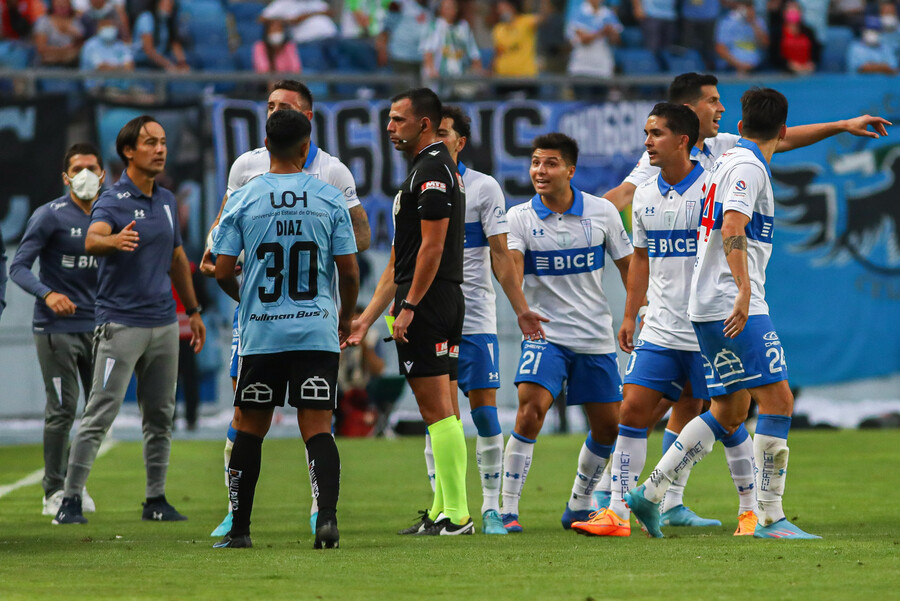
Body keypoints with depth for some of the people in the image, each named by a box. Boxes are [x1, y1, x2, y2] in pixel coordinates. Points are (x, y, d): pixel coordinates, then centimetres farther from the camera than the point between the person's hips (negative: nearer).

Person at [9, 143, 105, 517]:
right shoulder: (50, 216, -7)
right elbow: (18, 267, -10)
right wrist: (47, 294, -26)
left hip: (96, 328, 6)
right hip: (56, 328, -6)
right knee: (62, 409, -7)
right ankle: (55, 493, 3)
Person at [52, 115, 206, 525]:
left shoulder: (166, 201, 11)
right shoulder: (113, 201, -11)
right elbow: (92, 240, -33)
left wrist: (193, 311, 25)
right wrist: (113, 240, -56)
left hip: (163, 323, 7)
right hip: (120, 323, -7)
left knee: (160, 416, 9)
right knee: (100, 414, -10)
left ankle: (156, 500, 16)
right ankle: (70, 500, -7)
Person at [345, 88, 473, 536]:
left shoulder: (432, 170, -12)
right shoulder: (429, 167, 21)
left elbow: (432, 247, -19)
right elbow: (401, 259, 23)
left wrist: (408, 307, -18)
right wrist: (367, 318, 23)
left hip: (427, 303, -10)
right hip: (447, 302, 10)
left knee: (436, 410, -10)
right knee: (444, 411, 10)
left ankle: (456, 515, -11)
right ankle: (444, 510, 12)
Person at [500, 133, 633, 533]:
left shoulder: (602, 213, -1)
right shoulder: (519, 217, -4)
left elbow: (628, 267, 8)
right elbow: (512, 266, -20)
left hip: (595, 336, 3)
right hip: (545, 334, -3)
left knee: (608, 425, 5)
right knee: (530, 409, -22)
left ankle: (578, 506, 26)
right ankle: (507, 510, -17)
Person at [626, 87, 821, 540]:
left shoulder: (731, 160, 19)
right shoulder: (747, 166, -10)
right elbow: (732, 229, -22)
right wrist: (744, 291, -30)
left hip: (714, 308, 10)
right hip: (731, 305, -10)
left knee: (729, 412, 11)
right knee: (777, 399, -11)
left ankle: (650, 493, 11)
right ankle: (770, 518, -12)